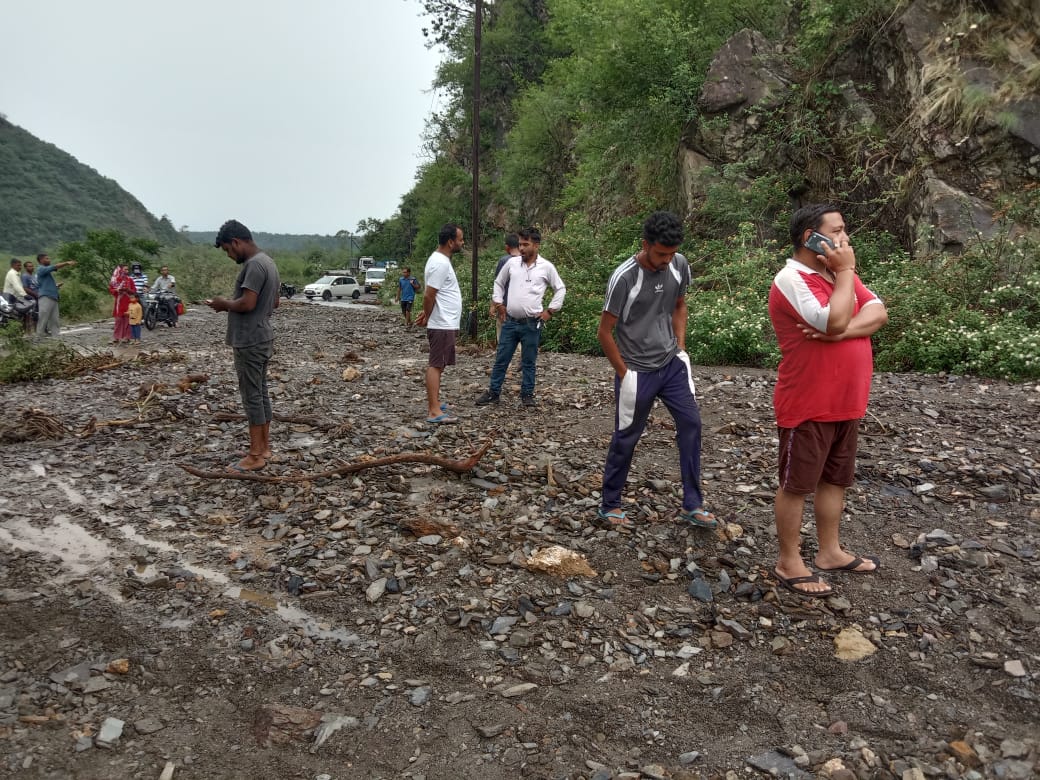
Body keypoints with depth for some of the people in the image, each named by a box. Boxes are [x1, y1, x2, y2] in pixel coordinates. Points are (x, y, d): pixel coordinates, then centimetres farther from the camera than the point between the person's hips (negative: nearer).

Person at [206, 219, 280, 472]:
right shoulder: (267, 262, 13)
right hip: (262, 338, 10)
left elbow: (247, 304, -26)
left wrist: (225, 304, -7)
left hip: (250, 342, -10)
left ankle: (256, 455, 0)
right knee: (261, 392, 13)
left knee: (252, 396, -5)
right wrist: (232, 304, 15)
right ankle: (264, 446, 21)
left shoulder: (254, 264, -19)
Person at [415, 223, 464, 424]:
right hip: (442, 325, -10)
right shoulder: (440, 263, -19)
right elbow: (428, 295, -21)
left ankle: (434, 404, 23)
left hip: (445, 324, 10)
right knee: (436, 365, -9)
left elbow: (432, 295, 20)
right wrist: (426, 318, -7)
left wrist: (427, 314, 14)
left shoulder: (441, 260, 14)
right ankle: (434, 411, -8)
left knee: (437, 365, 15)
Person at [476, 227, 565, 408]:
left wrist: (550, 311, 1)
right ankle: (493, 392, 16)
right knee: (501, 359, 7)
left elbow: (560, 289, 6)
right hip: (510, 322, 2)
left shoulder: (546, 267, -4)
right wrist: (498, 304, 10)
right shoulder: (512, 263, 3)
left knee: (529, 362, 7)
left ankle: (527, 394, 18)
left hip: (532, 324, -2)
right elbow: (499, 283, 18)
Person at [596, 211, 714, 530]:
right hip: (638, 371, -5)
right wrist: (624, 373, -11)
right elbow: (604, 332, -14)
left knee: (691, 424, 2)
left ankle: (692, 505, 13)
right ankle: (609, 506, 21)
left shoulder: (680, 266, -4)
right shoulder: (624, 277, -21)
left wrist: (681, 348, 5)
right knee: (626, 438, 4)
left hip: (673, 364, 5)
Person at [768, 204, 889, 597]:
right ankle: (789, 564, 14)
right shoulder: (791, 280, -17)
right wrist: (845, 271, -16)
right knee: (797, 484, 3)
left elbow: (878, 314, -1)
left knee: (835, 479, 18)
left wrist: (841, 332, -20)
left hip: (845, 404, 8)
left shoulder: (841, 275, 10)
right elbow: (835, 320, -28)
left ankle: (830, 552, 32)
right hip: (808, 407, -8)